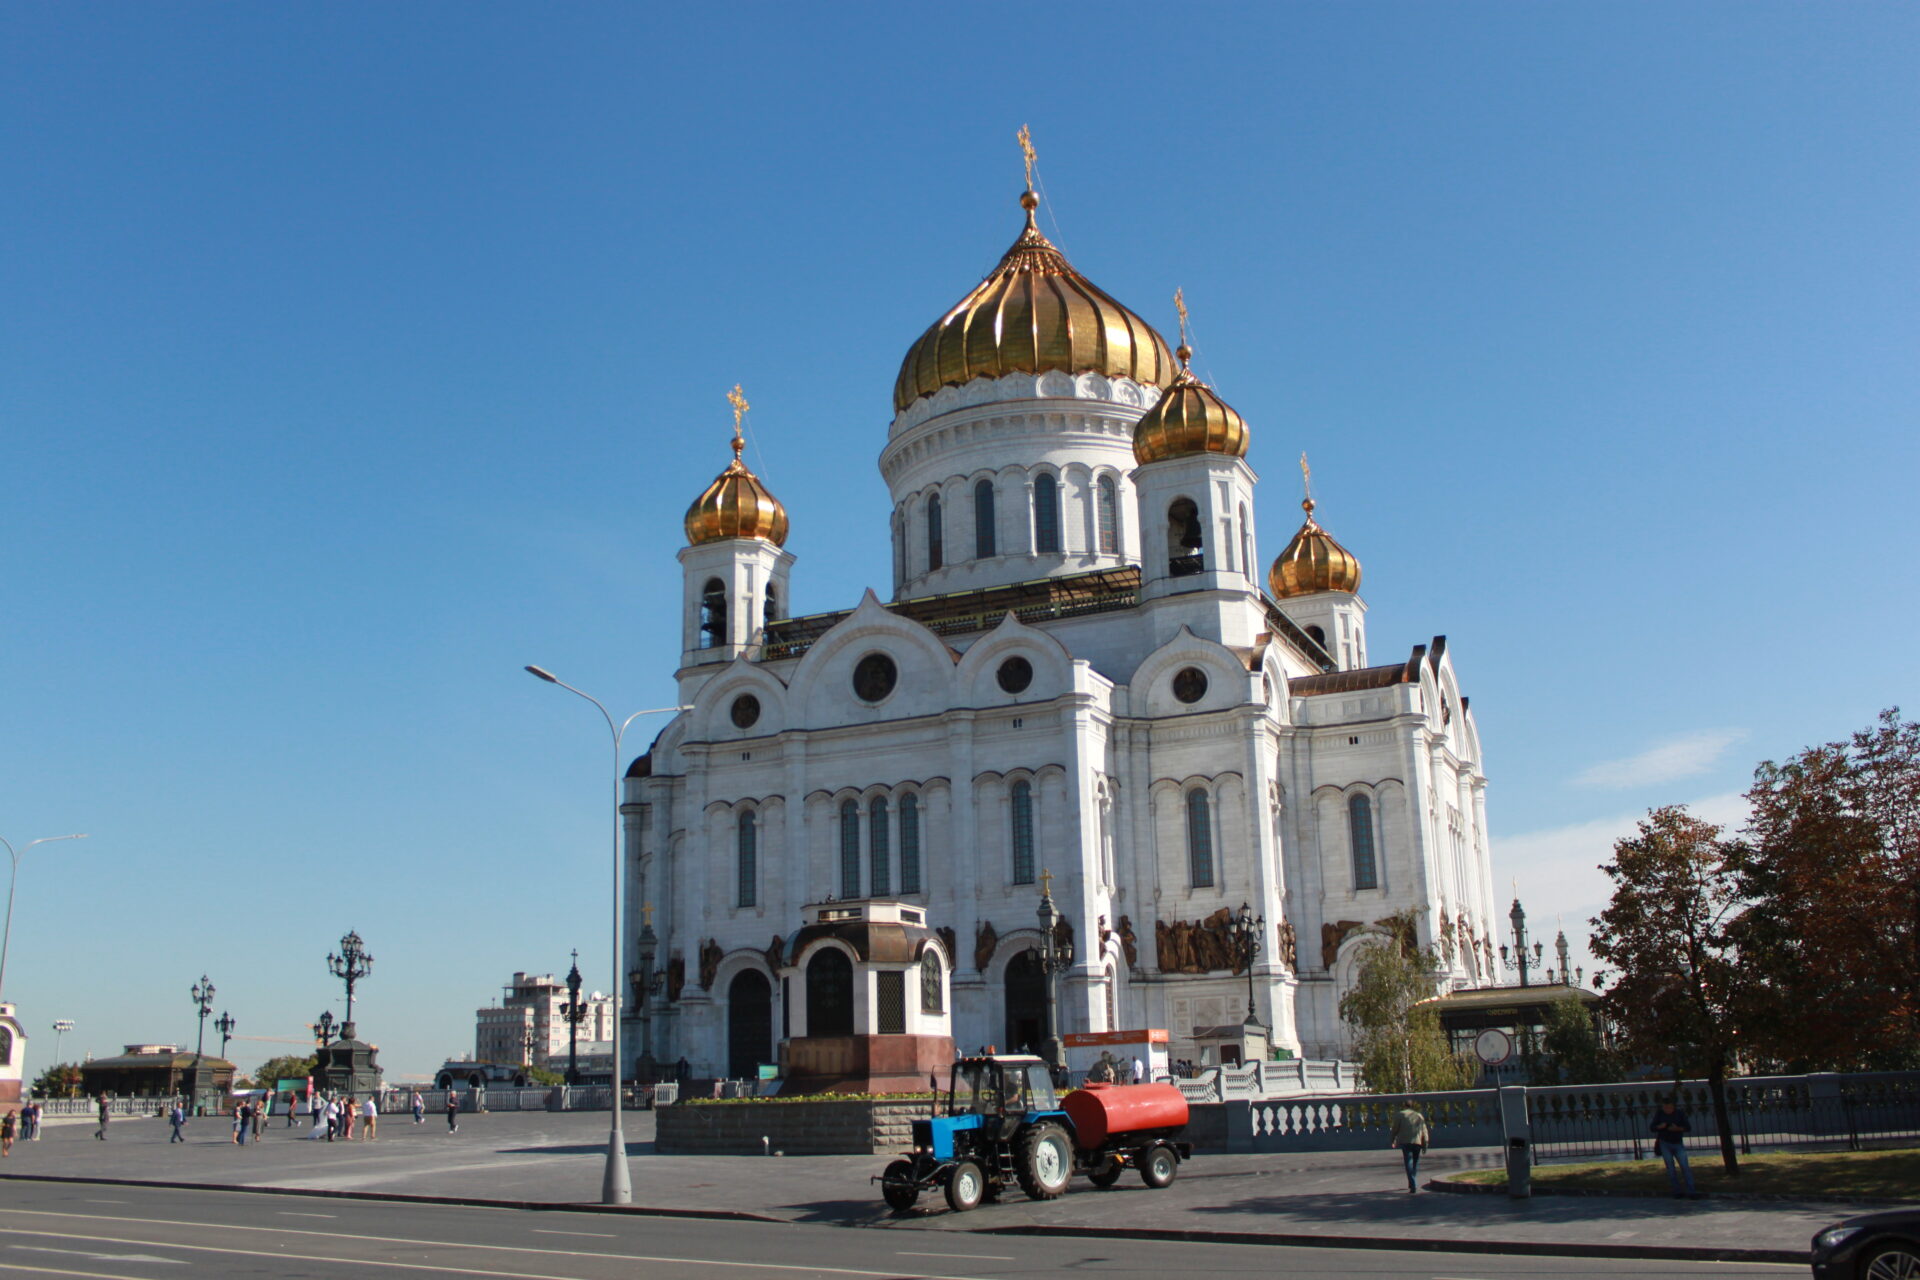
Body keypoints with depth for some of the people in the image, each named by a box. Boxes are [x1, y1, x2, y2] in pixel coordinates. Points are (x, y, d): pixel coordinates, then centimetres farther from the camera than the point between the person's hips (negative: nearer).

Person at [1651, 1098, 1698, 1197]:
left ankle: (1690, 1191, -14)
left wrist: (1678, 1128, -22)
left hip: (1678, 1144, 0)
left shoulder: (1680, 1114, -1)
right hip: (1665, 1144, 0)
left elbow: (1688, 1128, -4)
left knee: (1685, 1167, -12)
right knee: (1671, 1169, -3)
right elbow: (1652, 1128, 2)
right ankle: (1678, 1192, 0)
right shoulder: (1659, 1114, 1)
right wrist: (1660, 1126, -19)